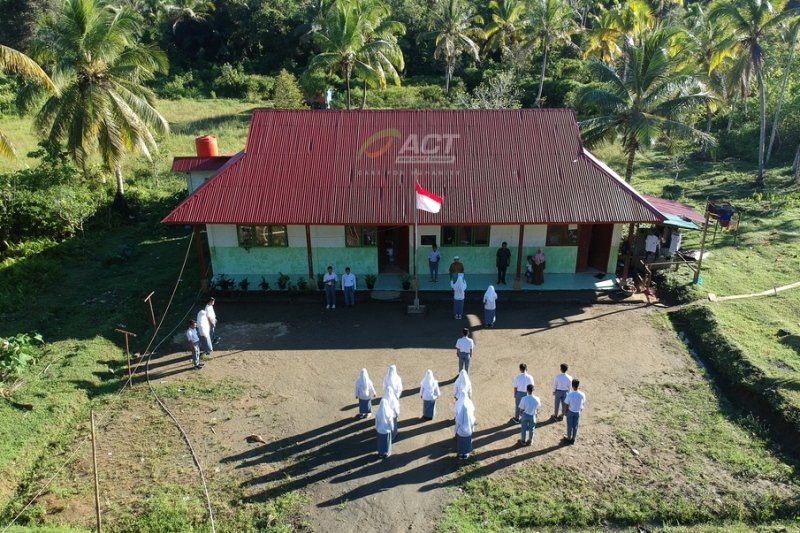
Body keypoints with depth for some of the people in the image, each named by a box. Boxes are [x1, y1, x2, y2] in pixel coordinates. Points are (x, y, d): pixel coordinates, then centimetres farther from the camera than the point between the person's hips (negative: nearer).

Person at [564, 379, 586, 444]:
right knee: (575, 426, 18)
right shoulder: (582, 394, -18)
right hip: (578, 412, 3)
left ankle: (569, 438, 31)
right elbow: (583, 403, -2)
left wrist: (566, 412, 1)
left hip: (570, 412, -3)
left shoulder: (570, 395, -26)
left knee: (569, 426, 15)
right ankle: (573, 439, 31)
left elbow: (567, 405, -16)